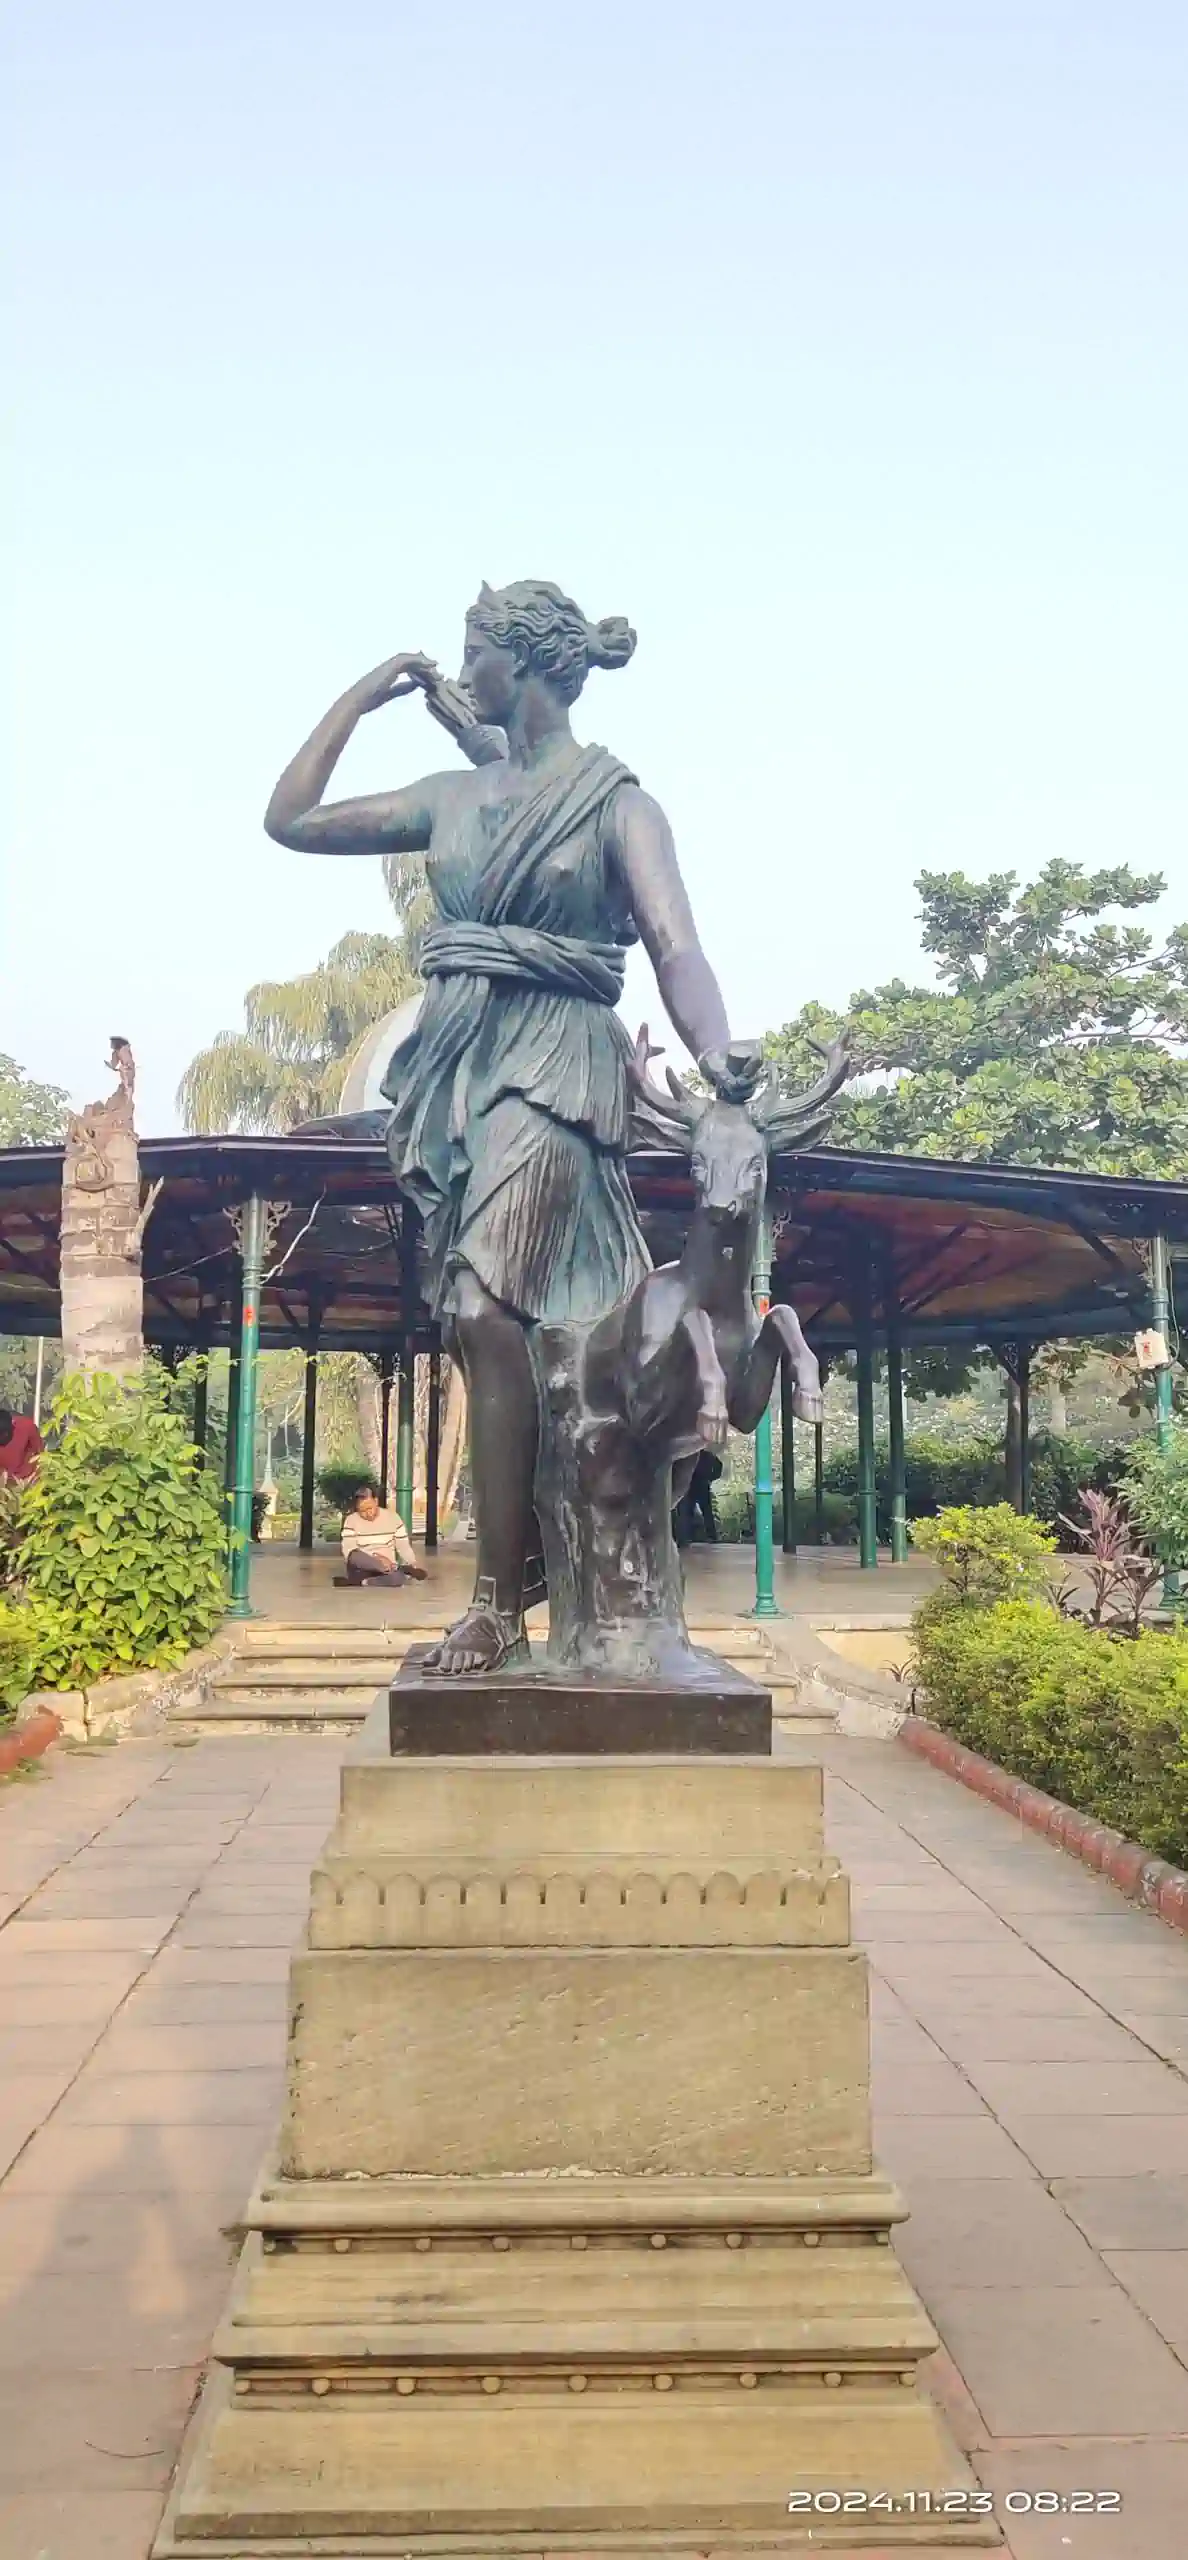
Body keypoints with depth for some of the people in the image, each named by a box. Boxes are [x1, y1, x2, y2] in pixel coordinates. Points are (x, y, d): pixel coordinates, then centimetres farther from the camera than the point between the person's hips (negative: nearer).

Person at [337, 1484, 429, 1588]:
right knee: (354, 1557, -36)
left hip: (388, 1568, 0)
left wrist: (414, 1563, -13)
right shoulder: (351, 1520, -2)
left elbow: (404, 1546, 4)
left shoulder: (392, 1517, 2)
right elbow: (348, 1551, -12)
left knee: (397, 1577, -36)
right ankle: (403, 1570, -30)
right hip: (361, 1571, 0)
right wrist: (378, 1560, -22)